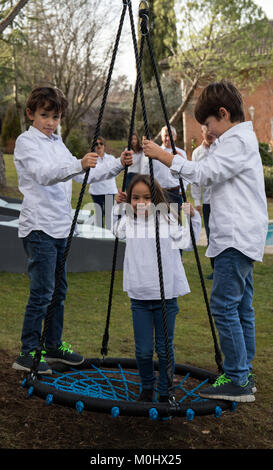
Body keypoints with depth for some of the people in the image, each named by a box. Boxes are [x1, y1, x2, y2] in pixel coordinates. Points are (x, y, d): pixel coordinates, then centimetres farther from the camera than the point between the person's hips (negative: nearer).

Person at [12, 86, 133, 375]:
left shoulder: (57, 143, 16)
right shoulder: (26, 141, -7)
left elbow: (85, 176, 17)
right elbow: (45, 175, -25)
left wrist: (118, 165, 5)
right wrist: (79, 165, -41)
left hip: (60, 228, 8)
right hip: (38, 228, -8)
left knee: (58, 291, 13)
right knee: (41, 292, -7)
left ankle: (54, 346, 26)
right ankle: (28, 354, 4)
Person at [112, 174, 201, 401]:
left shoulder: (168, 221, -2)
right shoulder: (127, 222, 5)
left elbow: (189, 243, 10)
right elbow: (116, 231, 29)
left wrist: (193, 217, -2)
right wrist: (118, 206, 16)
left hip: (166, 297, -1)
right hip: (139, 297, 2)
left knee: (164, 348, 6)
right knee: (143, 350, 5)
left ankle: (165, 391, 24)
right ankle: (147, 387, 29)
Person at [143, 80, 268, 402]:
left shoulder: (237, 140, -12)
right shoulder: (241, 139, 21)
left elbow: (203, 173, -20)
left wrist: (162, 156, -15)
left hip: (237, 238, -11)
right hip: (240, 238, 11)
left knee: (224, 306, -10)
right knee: (240, 307, 12)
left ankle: (237, 380, -5)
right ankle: (243, 375, 19)